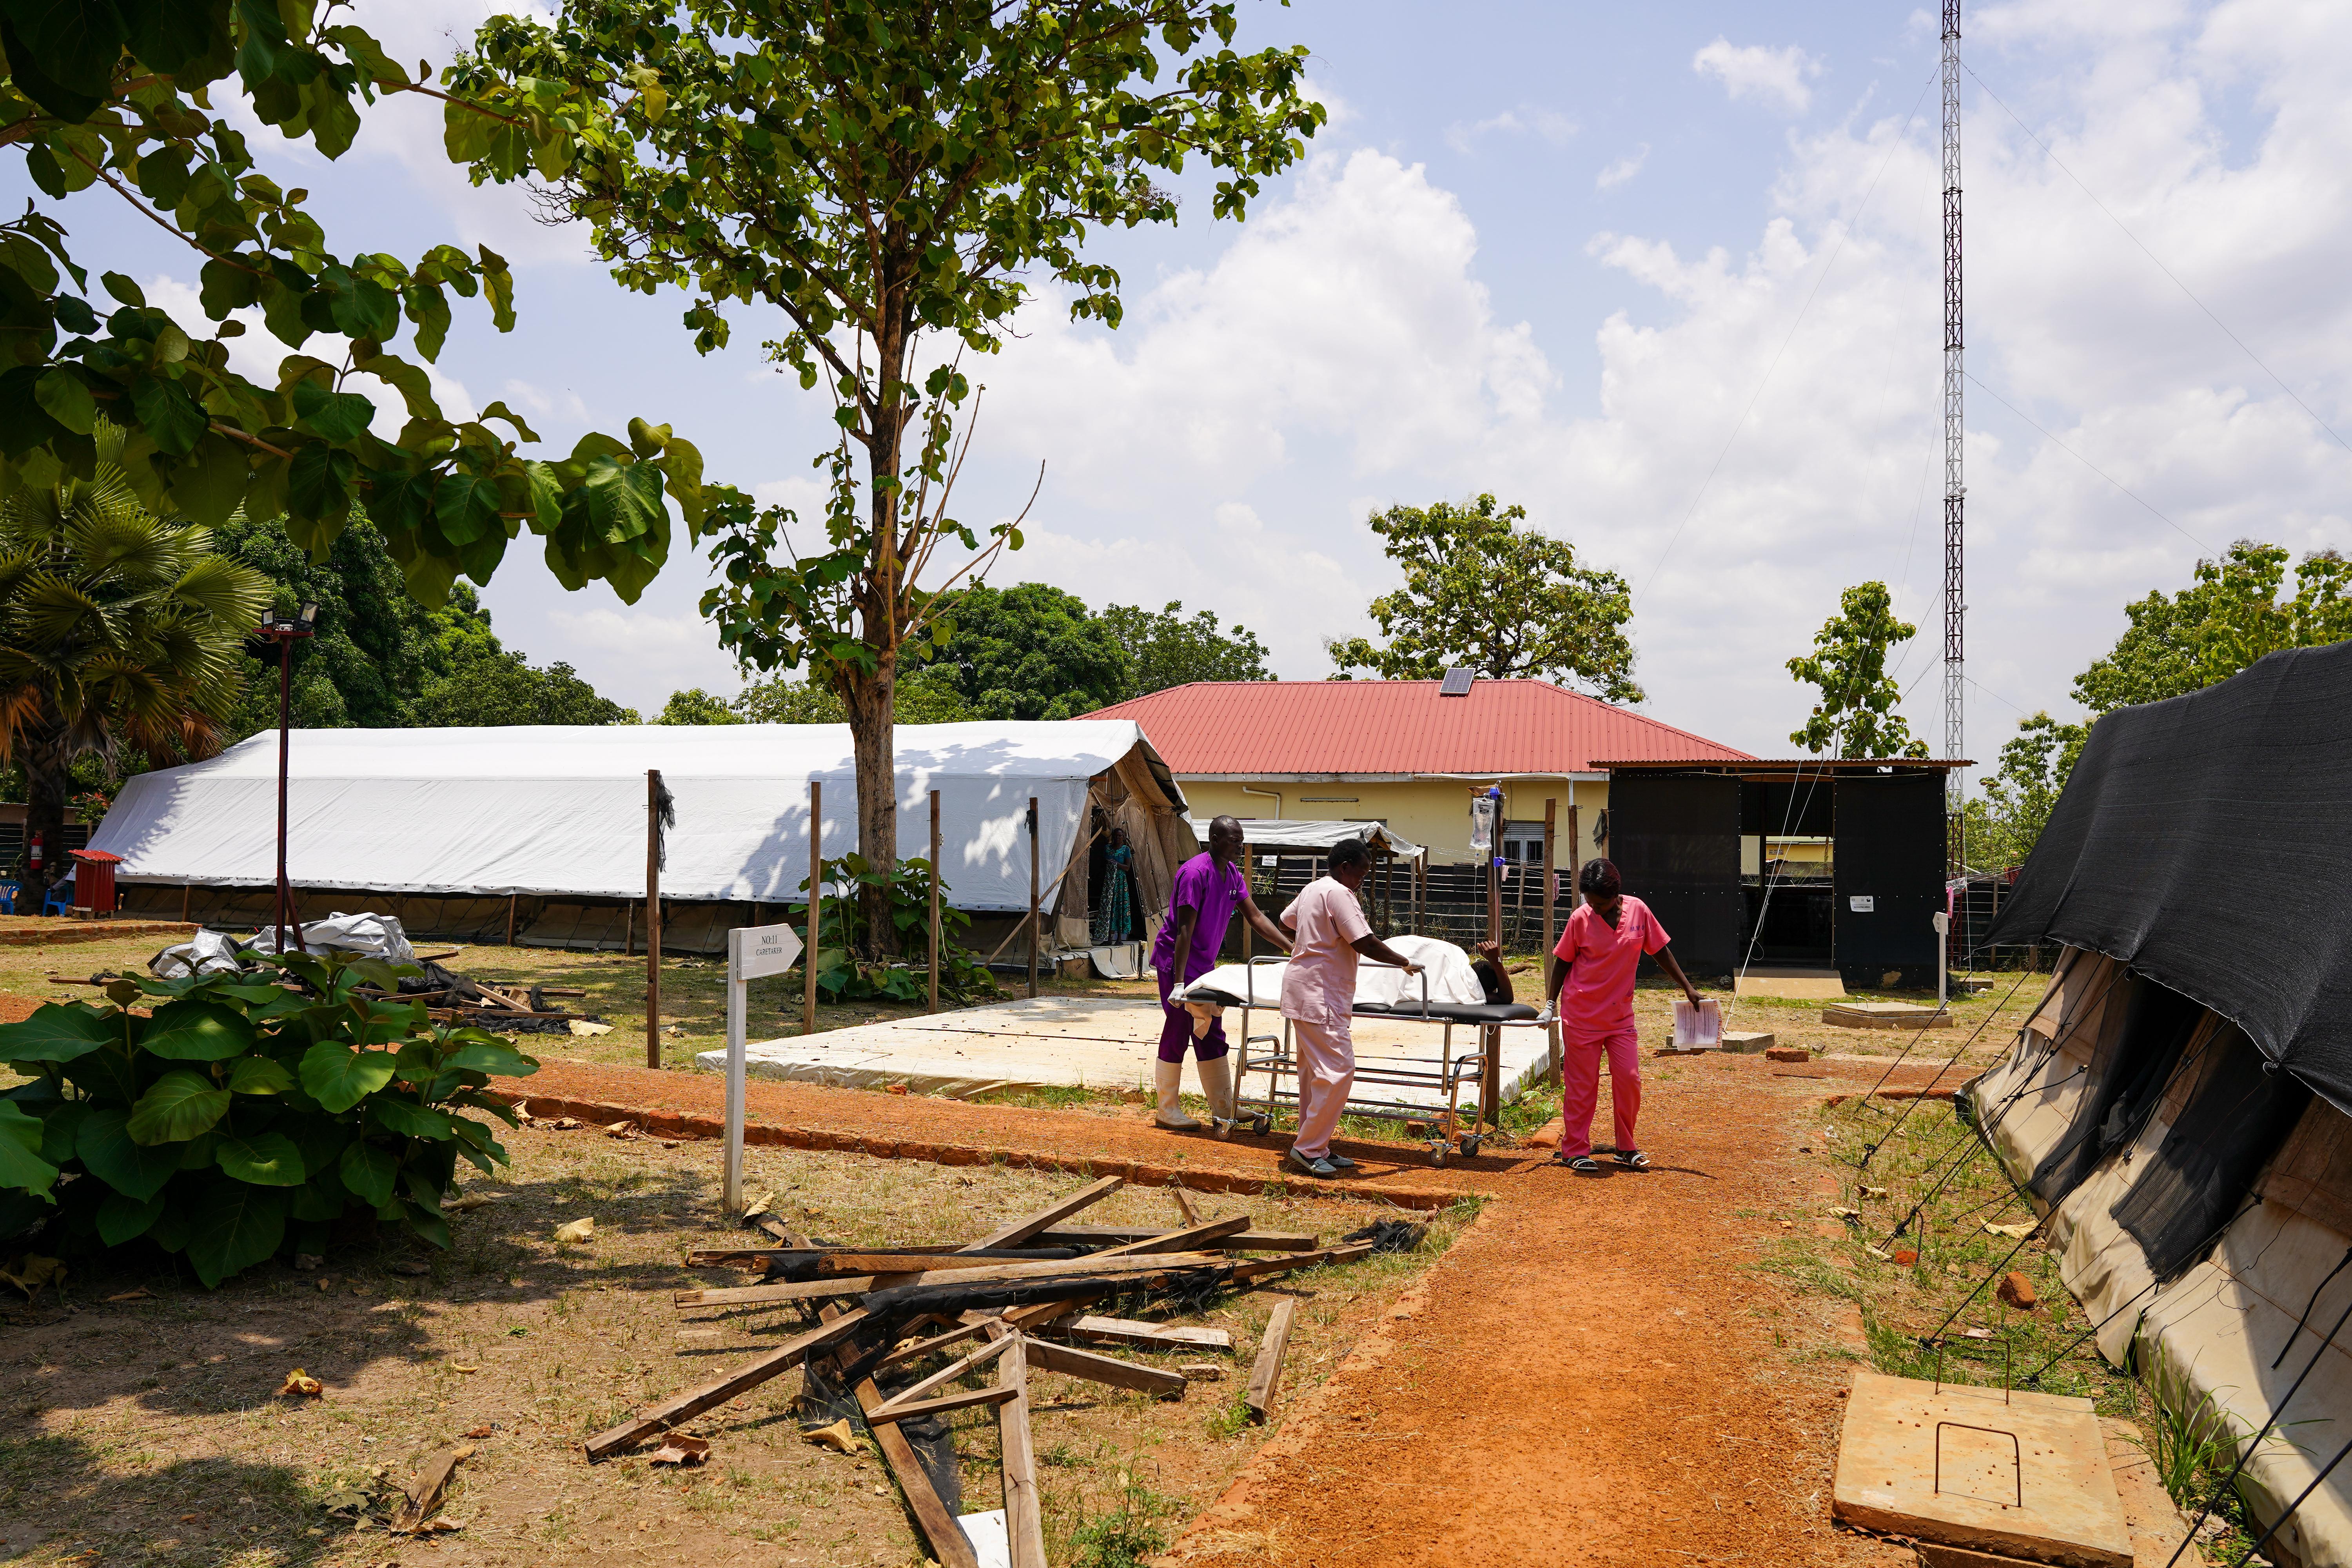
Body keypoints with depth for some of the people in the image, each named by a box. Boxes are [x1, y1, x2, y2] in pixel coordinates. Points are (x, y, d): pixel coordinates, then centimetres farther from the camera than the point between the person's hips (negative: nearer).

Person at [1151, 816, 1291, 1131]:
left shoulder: (1232, 875, 6)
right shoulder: (1196, 872, -21)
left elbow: (1255, 917, 8)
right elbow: (1184, 930, -23)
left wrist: (1292, 950, 1)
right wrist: (1178, 981, -25)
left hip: (1204, 964, 9)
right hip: (1176, 961, -9)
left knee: (1211, 1037, 10)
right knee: (1178, 1032, -3)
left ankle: (1223, 1110, 15)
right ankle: (1167, 1111, 8)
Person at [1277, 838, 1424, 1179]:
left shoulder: (1312, 889, 14)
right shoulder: (1338, 893, -15)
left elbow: (1287, 919, 31)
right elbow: (1366, 944, -19)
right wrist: (1405, 963, -7)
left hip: (1304, 992, 11)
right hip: (1320, 995, -11)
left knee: (1314, 1072, 13)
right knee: (1338, 1071, -10)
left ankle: (1312, 1149, 18)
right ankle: (1308, 1149, -6)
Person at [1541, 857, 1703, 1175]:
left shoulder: (1638, 910, -5)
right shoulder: (1581, 918, -10)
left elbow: (1660, 952, 6)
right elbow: (1562, 963, -1)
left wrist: (1688, 988, 7)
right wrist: (1550, 1002, -4)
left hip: (1621, 1014, 3)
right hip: (1582, 1014, -2)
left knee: (1629, 1079, 0)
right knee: (1581, 1084, 2)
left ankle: (1626, 1148, 17)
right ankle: (1575, 1151, 13)